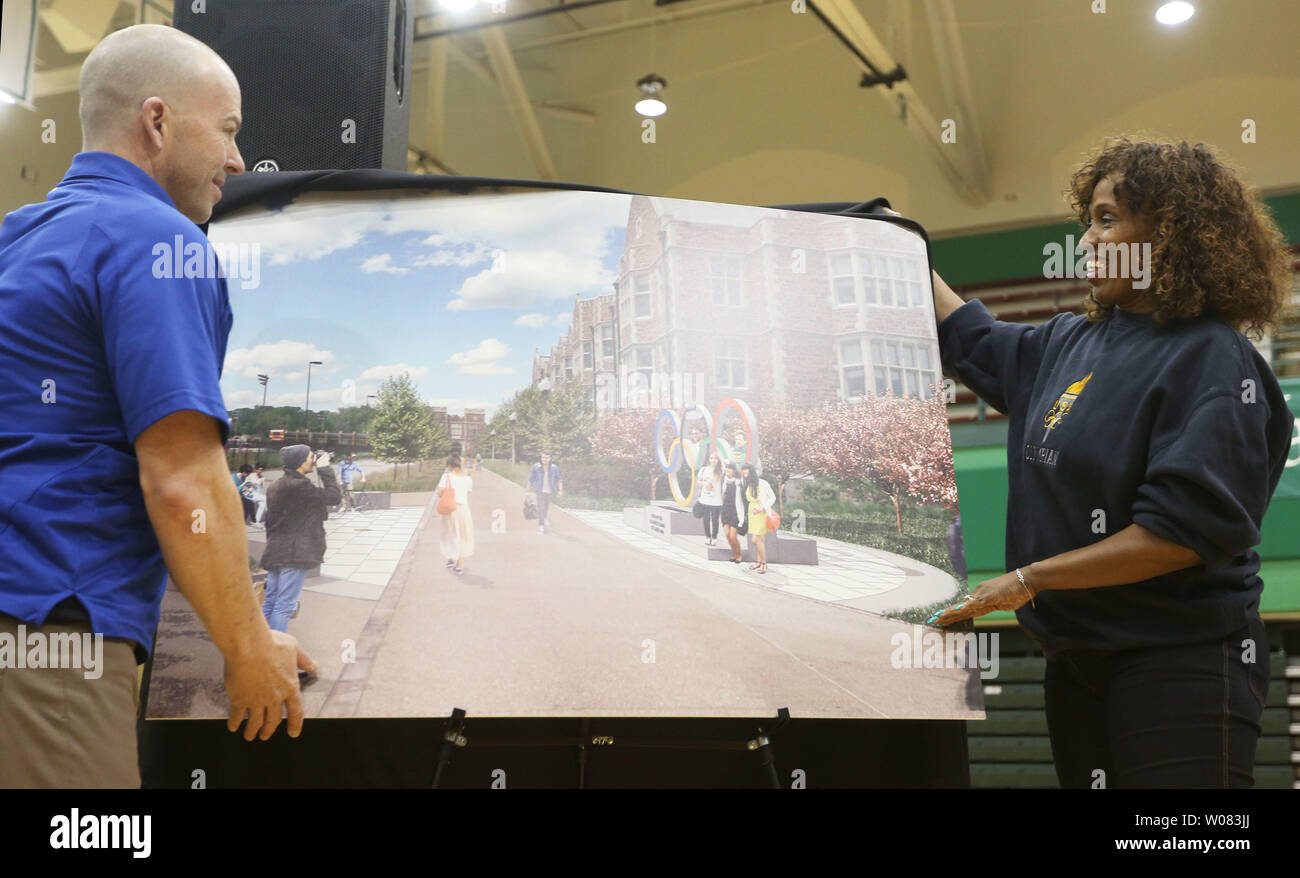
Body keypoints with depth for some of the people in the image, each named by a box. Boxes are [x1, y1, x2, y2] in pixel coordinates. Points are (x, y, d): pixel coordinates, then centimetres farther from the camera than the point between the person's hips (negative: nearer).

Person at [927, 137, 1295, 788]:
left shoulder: (1211, 358, -13)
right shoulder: (1071, 342, 9)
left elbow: (1188, 528, -22)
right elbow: (975, 344, 28)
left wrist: (1029, 578, -20)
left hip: (1180, 661, -7)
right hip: (1079, 659, 7)